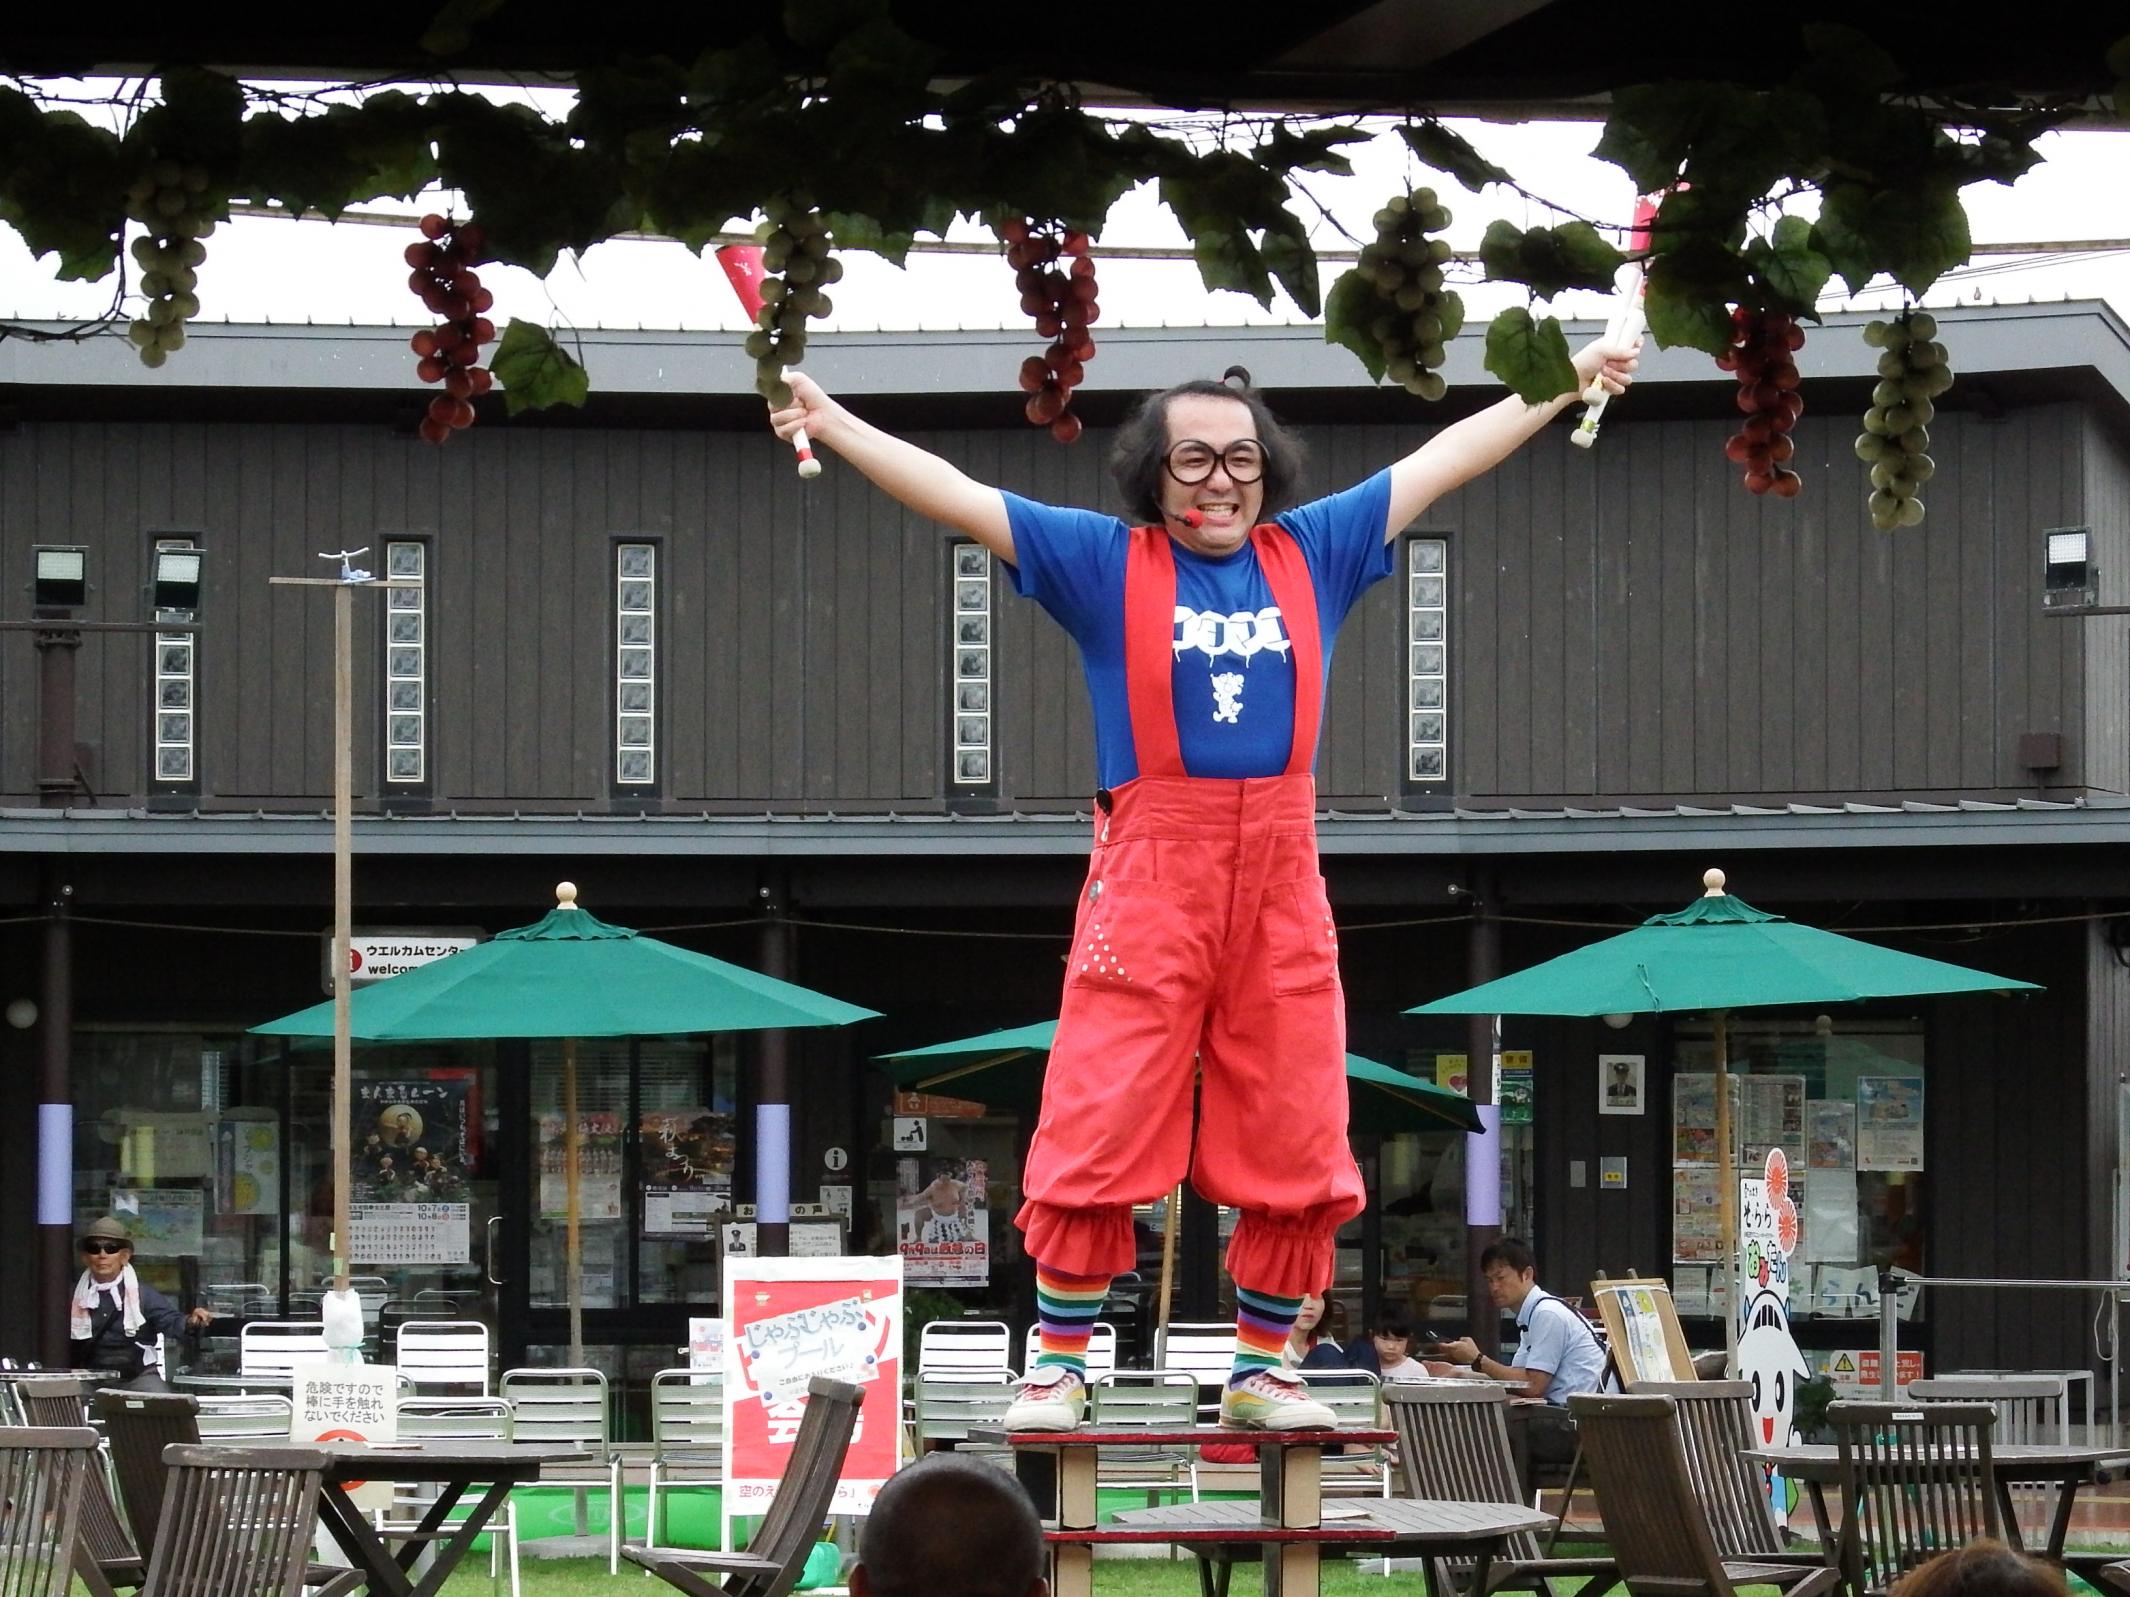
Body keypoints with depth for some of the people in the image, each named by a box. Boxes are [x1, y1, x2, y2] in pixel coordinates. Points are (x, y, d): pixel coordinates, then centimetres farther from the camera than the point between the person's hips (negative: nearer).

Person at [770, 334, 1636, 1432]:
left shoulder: (1312, 553, 12)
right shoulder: (1105, 562, 5)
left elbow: (1444, 460, 20)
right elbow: (957, 496, 1)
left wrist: (1566, 387, 26)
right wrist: (834, 425, -8)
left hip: (1282, 880, 3)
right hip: (1149, 877, -3)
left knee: (1295, 1149, 5)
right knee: (1099, 1136, -6)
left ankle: (1260, 1370, 18)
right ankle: (1057, 1369, 3)